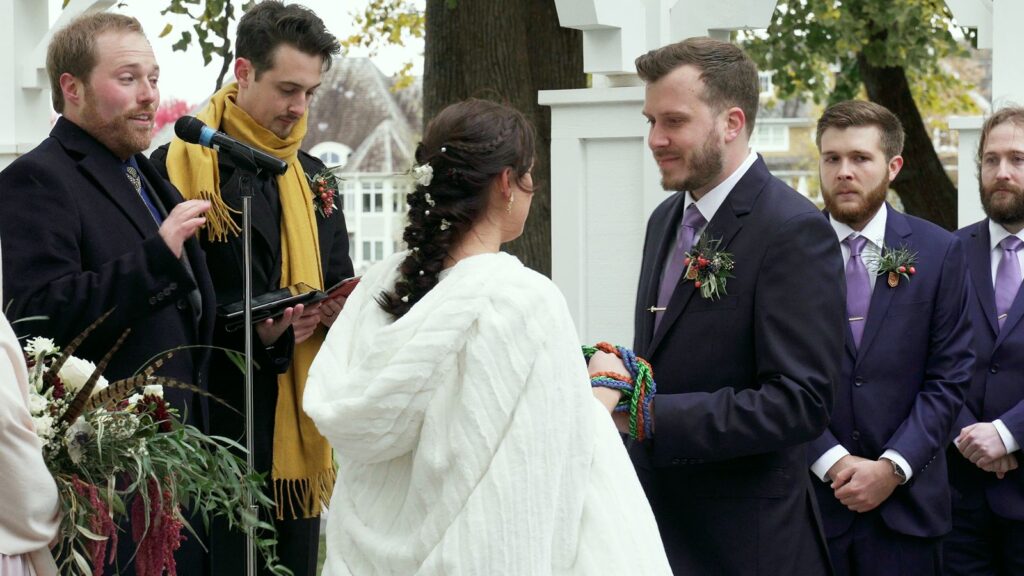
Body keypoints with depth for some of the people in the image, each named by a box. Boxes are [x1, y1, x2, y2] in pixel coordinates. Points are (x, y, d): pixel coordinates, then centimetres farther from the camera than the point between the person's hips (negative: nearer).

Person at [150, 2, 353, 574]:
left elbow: (338, 281, 22)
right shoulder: (184, 166, -7)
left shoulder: (312, 176, 16)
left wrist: (338, 308, -1)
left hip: (301, 424, 7)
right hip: (219, 419, -7)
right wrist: (252, 333, -22)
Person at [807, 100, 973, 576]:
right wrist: (832, 462, -11)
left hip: (906, 502, 1)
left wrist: (892, 467, -9)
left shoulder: (939, 252, 3)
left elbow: (949, 377, 0)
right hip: (810, 496, 0)